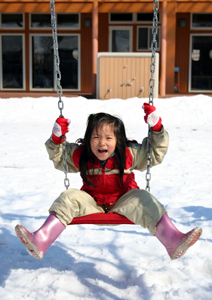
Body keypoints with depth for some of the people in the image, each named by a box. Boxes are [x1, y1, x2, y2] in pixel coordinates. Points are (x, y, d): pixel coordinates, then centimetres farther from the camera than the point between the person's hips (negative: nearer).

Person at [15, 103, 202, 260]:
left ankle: (173, 241, -43)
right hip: (91, 204, 1)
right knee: (69, 198, -24)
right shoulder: (80, 155, 0)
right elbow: (58, 158, 11)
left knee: (142, 200, -30)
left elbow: (157, 153, 0)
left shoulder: (129, 155, -5)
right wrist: (57, 138, -7)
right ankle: (40, 242, -38)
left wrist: (156, 127, -12)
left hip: (122, 203, -1)